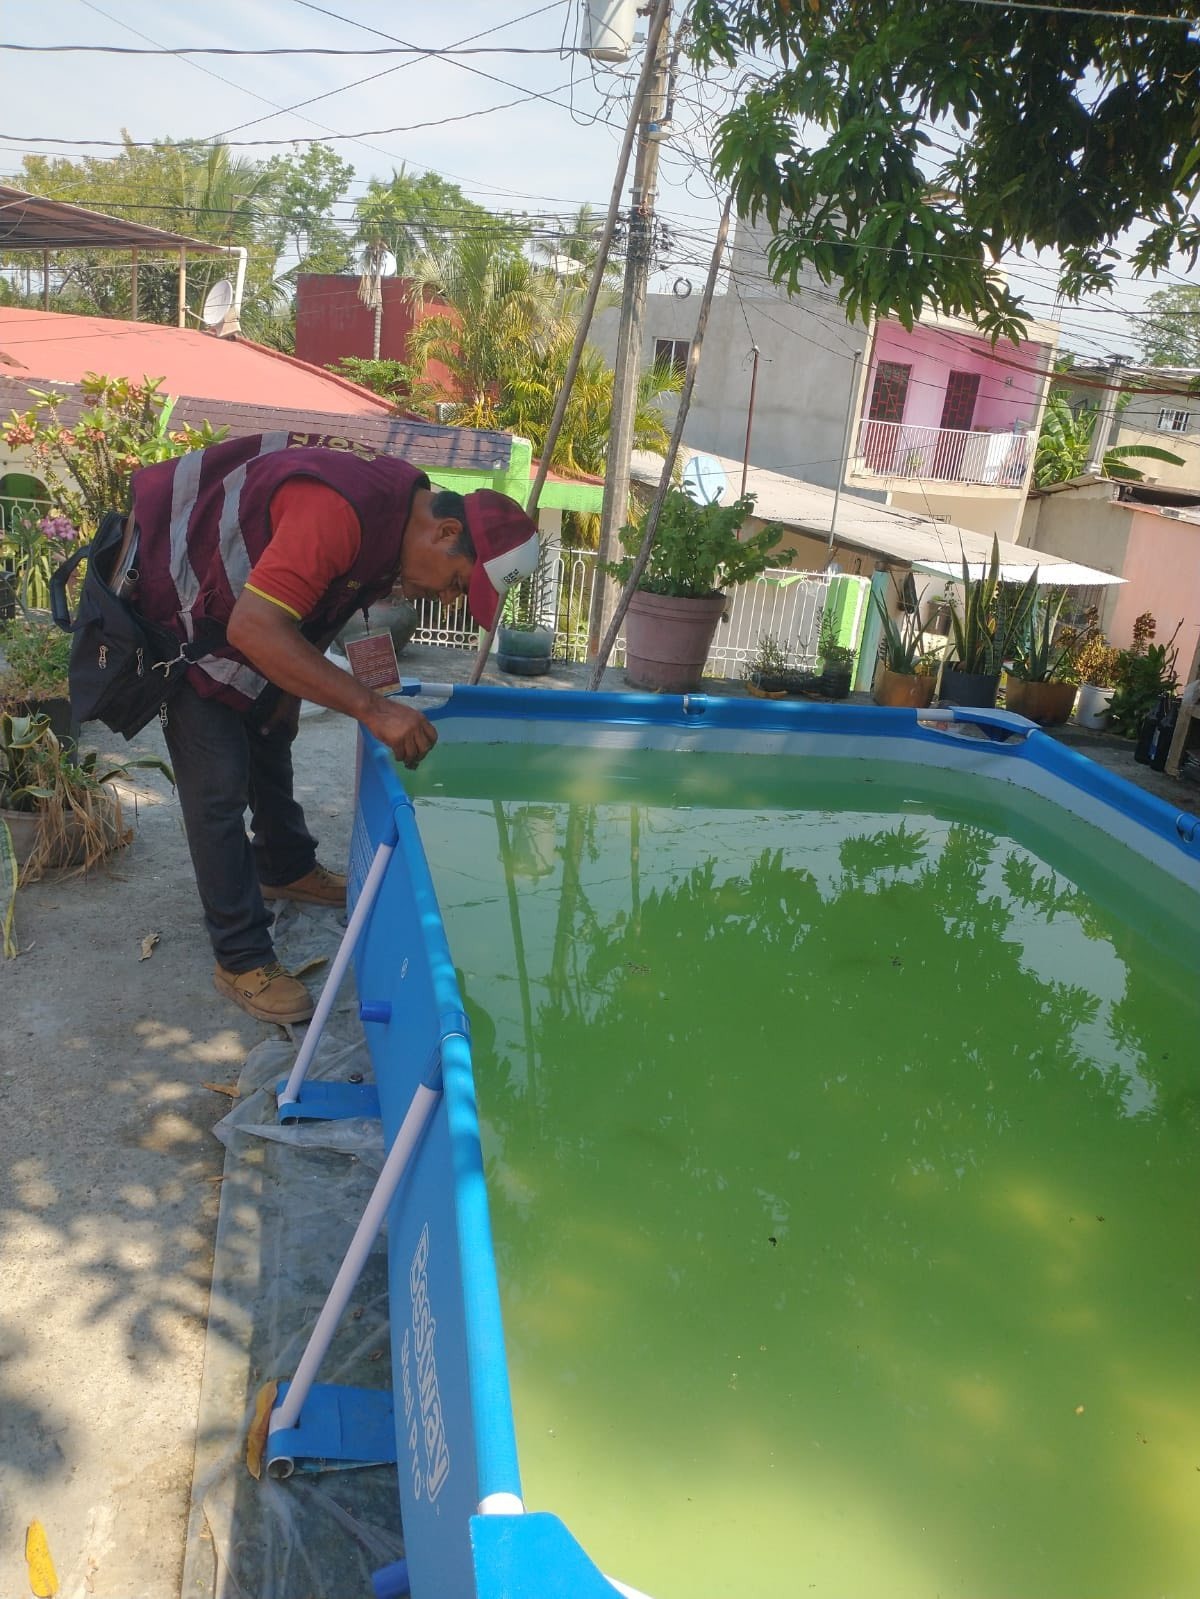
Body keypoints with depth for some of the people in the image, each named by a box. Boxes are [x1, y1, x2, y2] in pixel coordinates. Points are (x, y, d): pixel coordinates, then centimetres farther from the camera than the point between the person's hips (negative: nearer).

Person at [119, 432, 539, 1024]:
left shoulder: (400, 513, -6)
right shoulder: (344, 510, -37)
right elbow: (254, 629, -42)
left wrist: (289, 691, 7)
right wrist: (372, 707, -43)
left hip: (238, 608, 9)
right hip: (173, 603, -9)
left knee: (270, 739, 23)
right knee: (219, 783, -9)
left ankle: (286, 868, 45)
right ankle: (242, 960, 1)